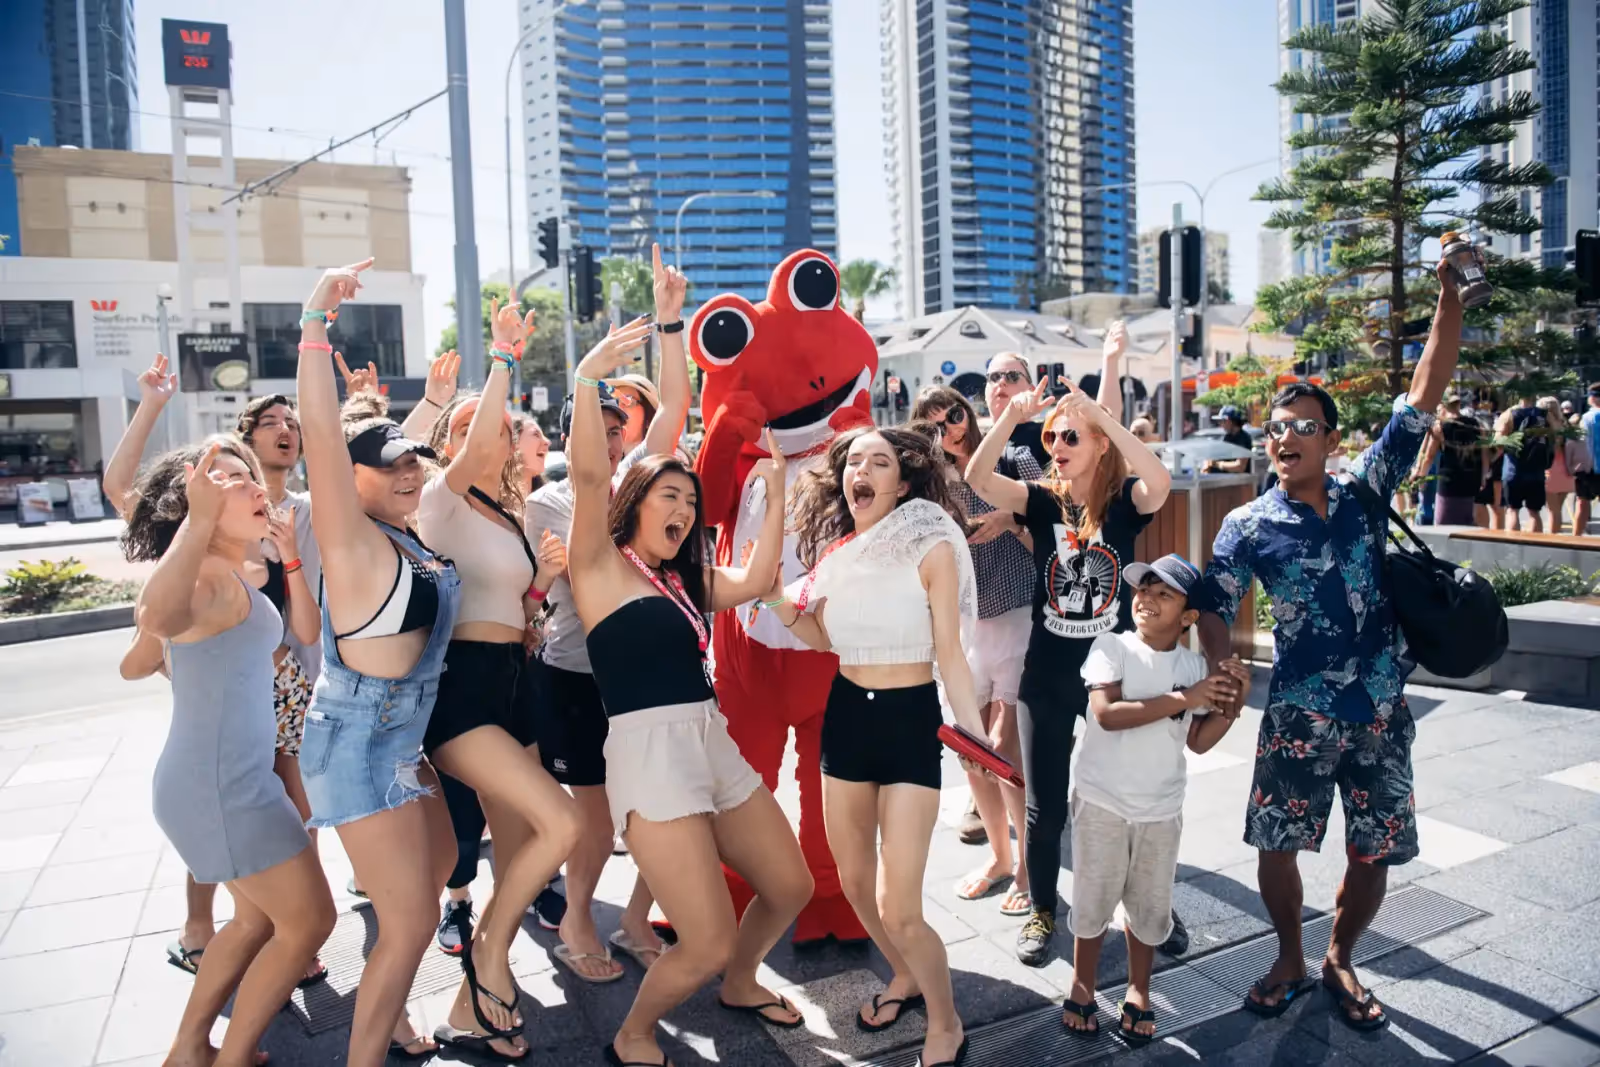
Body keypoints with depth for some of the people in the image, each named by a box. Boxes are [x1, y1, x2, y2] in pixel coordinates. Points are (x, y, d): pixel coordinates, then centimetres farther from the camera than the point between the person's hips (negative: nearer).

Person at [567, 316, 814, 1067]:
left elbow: (756, 580, 10)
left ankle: (739, 984, 46)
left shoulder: (681, 580, 16)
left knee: (790, 886, 18)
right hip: (648, 750, -8)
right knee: (708, 944, -9)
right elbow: (588, 476, -18)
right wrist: (588, 378, -28)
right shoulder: (600, 563, -3)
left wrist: (775, 494, 13)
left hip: (713, 742, 8)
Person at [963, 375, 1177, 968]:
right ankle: (1042, 912, 30)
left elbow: (1160, 482, -29)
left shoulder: (1125, 501, -6)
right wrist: (1011, 417, -31)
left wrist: (1100, 413, -33)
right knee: (1044, 807, 9)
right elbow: (977, 479, -17)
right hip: (1046, 678, 1)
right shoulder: (1042, 501, -1)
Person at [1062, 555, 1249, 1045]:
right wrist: (1183, 699, -25)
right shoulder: (1112, 646, -11)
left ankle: (1138, 991, 34)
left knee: (1150, 905, 13)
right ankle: (1082, 985, 29)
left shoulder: (1194, 665, 2)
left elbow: (1198, 741, 6)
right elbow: (1107, 713, -24)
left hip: (1161, 807, 3)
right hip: (1101, 799, -3)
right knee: (1094, 899, 9)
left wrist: (1231, 703, -9)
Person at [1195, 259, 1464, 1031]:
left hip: (1381, 711, 2)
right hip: (1298, 714, -1)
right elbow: (1214, 616, -7)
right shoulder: (1248, 526, -6)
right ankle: (1290, 961, 31)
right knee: (1276, 847, 5)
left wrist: (1448, 294, -9)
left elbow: (1425, 394, -4)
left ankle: (1339, 961, 35)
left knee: (1371, 854, 10)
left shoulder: (1366, 491, -1)